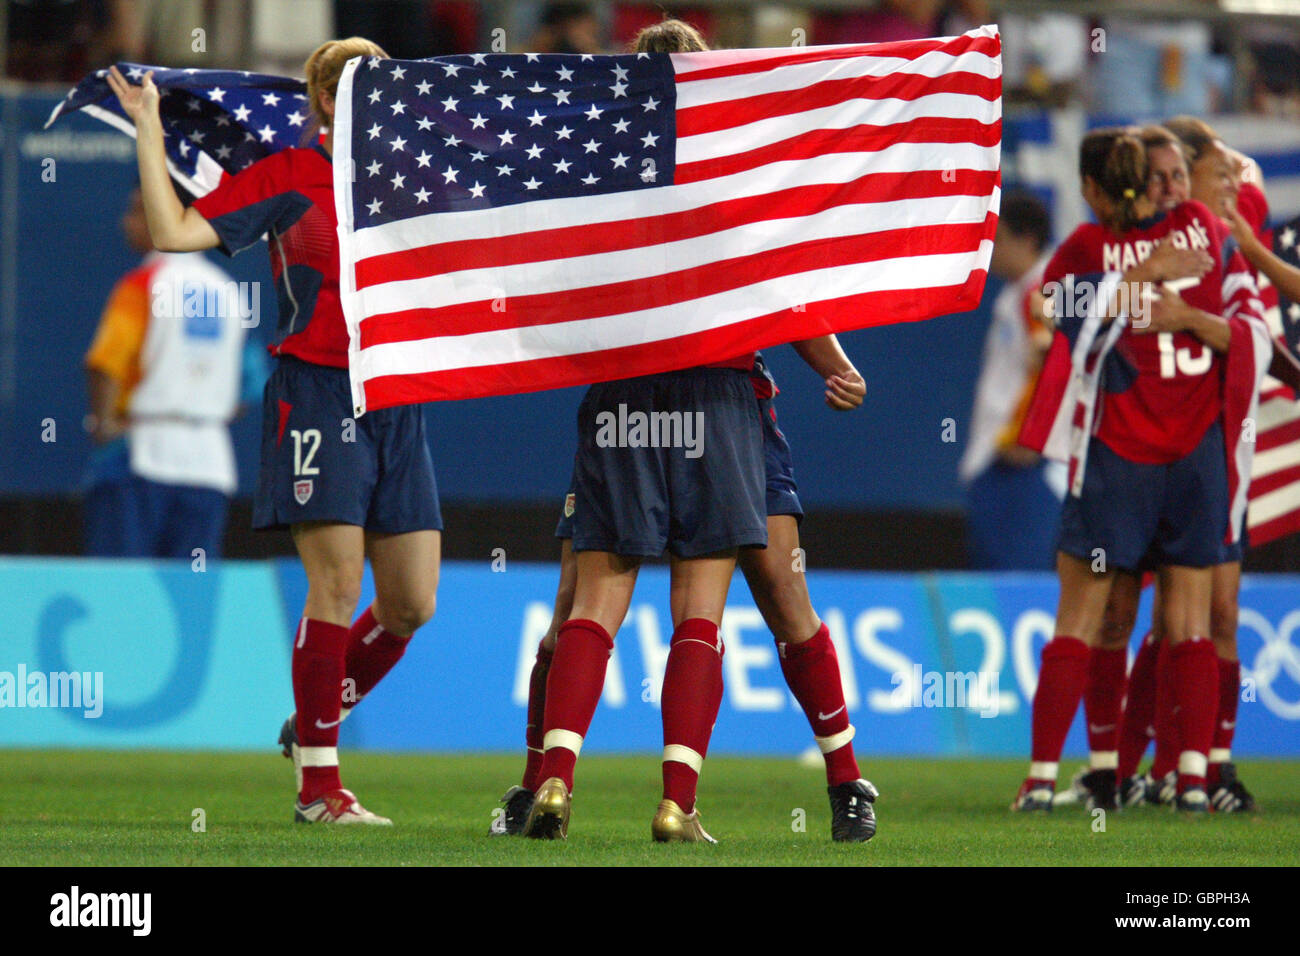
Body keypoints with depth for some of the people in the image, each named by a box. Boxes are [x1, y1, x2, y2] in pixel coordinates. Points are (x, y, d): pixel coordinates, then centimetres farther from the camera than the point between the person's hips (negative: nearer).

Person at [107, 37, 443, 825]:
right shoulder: (284, 180, -1)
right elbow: (175, 230, -6)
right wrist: (150, 131, -7)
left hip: (397, 399, 6)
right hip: (317, 395, -6)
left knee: (413, 603, 3)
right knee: (338, 588, -10)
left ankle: (317, 724, 25)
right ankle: (317, 784, -3)